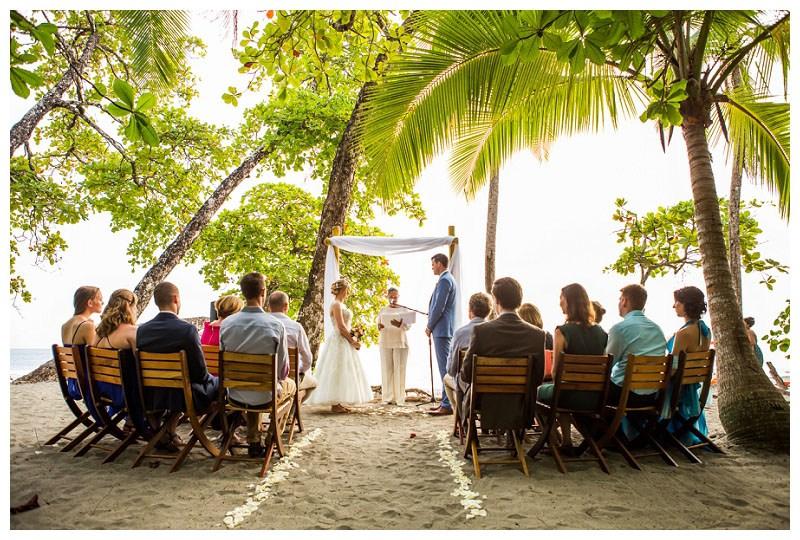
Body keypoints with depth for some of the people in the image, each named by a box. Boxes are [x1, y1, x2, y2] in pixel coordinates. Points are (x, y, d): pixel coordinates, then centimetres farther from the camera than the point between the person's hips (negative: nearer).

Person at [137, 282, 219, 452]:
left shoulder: (142, 330, -6)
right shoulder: (187, 329, -22)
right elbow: (200, 372, -17)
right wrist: (211, 378, 5)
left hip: (150, 397, 6)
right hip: (182, 396, -6)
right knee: (218, 382, 16)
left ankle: (167, 431, 29)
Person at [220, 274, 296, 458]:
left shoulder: (226, 324, -10)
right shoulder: (275, 325, -20)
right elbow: (283, 371, -12)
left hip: (235, 394, 3)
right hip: (265, 395, -3)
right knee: (290, 384, 29)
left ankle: (254, 442, 40)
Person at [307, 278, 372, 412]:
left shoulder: (341, 305, 17)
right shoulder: (336, 304, -13)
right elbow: (341, 327, -18)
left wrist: (352, 338, 4)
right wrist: (353, 341, -12)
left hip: (344, 342, 10)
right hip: (339, 342, -10)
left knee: (341, 373, 11)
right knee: (337, 372, -6)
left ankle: (337, 403, 15)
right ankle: (335, 405, -1)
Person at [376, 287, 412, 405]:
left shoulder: (403, 310, 9)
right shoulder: (383, 310, 14)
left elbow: (408, 325, 1)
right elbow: (378, 324, 12)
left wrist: (399, 324, -20)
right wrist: (379, 327, -13)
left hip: (400, 342, -1)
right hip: (385, 342, 1)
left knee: (399, 369, -4)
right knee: (387, 369, -2)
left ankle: (400, 397, -2)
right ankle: (388, 397, 1)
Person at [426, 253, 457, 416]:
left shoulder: (444, 280, -13)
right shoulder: (447, 279, 18)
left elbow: (439, 307, -18)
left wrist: (429, 327, -9)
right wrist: (431, 324, 15)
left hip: (441, 329, -10)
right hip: (444, 330, 10)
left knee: (445, 367, -9)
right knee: (445, 367, 12)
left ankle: (447, 405, -7)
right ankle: (446, 402, 18)